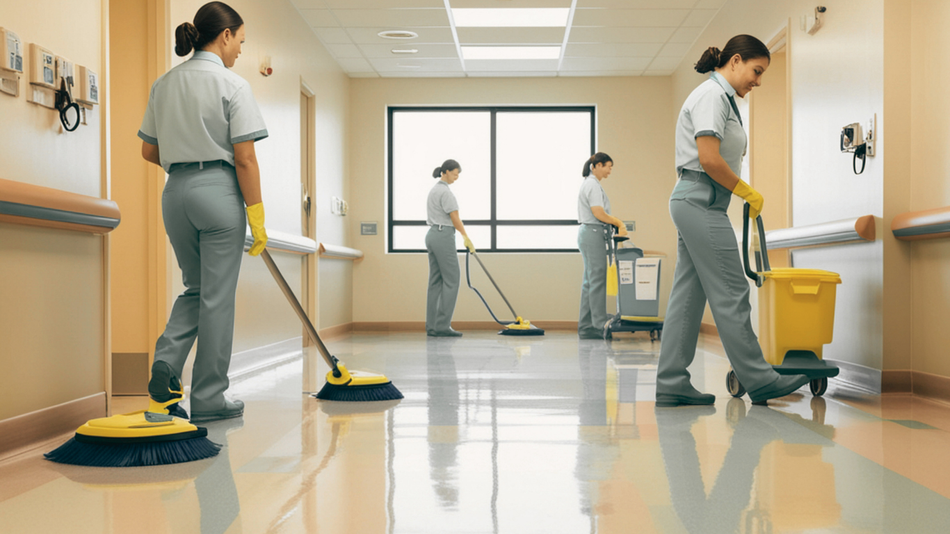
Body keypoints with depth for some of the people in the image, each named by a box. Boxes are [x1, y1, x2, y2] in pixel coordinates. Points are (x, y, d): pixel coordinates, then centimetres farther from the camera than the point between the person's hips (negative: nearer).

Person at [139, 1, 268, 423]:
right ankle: (208, 399, 9)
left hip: (176, 193, 6)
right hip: (218, 191, -6)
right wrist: (256, 215, -7)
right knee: (217, 297, 2)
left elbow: (149, 151, 13)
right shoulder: (232, 85, -8)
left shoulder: (163, 84, 10)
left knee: (195, 288, 21)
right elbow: (244, 158, -12)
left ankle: (166, 362, -3)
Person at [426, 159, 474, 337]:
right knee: (451, 280, -6)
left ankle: (431, 326, 7)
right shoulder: (445, 191, -14)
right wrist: (467, 239, -8)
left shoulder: (434, 189, 17)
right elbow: (455, 219, -15)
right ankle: (442, 326, -7)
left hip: (432, 235, 10)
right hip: (443, 237, -10)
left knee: (436, 281, 8)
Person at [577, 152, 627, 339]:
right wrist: (619, 223, -10)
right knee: (597, 280, -10)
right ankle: (600, 325, -9)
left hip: (587, 233, 10)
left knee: (590, 281, 8)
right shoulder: (593, 185, -12)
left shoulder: (589, 183, 20)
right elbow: (599, 213, -20)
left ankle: (585, 327, 8)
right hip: (593, 234, -10)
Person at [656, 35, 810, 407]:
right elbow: (709, 159, -21)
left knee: (688, 295, 7)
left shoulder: (719, 97, 21)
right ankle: (759, 380, 3)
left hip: (693, 203, 10)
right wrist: (748, 192, -8)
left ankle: (671, 385, 9)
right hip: (702, 202, -10)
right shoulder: (712, 95, -11)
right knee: (730, 295, -4)